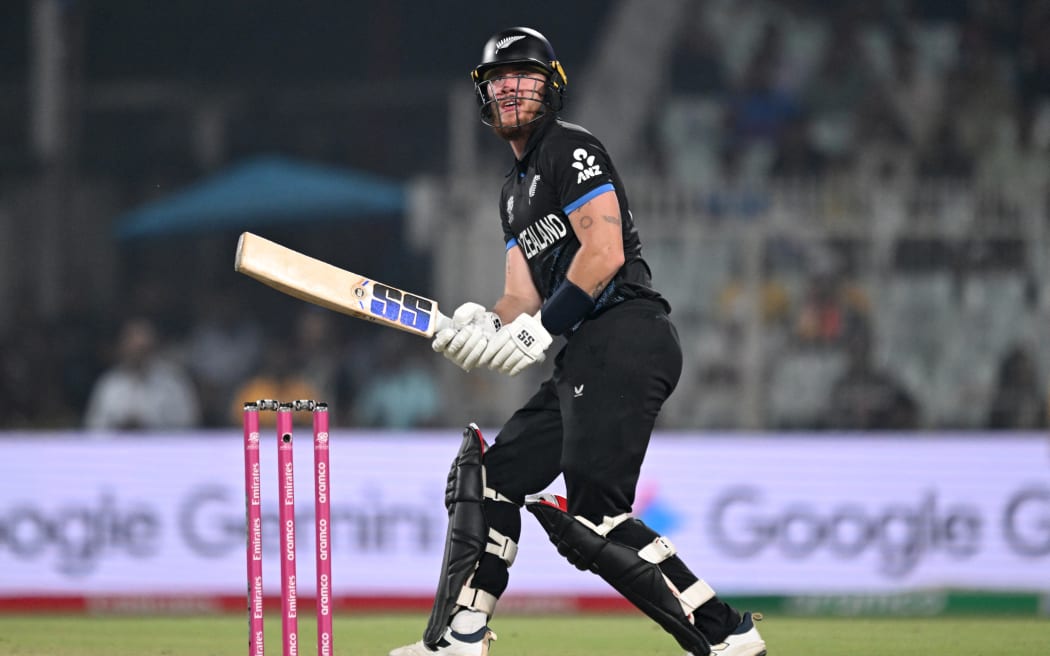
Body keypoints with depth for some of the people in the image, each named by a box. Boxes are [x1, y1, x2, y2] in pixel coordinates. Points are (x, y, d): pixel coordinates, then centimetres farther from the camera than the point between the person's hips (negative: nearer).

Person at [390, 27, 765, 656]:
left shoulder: (572, 148, -2)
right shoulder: (516, 190, 26)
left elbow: (605, 252, -14)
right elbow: (524, 298, 20)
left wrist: (539, 330, -16)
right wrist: (484, 325, -2)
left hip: (625, 336, -10)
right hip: (587, 359, 10)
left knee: (591, 519, -19)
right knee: (492, 473, 14)